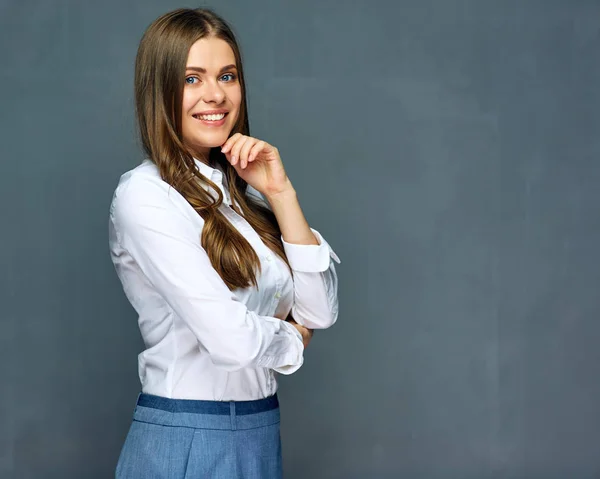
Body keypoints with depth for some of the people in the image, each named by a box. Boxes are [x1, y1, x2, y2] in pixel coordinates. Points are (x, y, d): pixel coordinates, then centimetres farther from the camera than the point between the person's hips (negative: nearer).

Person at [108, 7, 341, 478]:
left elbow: (321, 311, 0)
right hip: (186, 440, -7)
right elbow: (228, 338, -22)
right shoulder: (144, 195, -14)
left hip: (262, 433, 7)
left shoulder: (241, 190, 9)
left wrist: (280, 192, -7)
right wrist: (292, 338, -2)